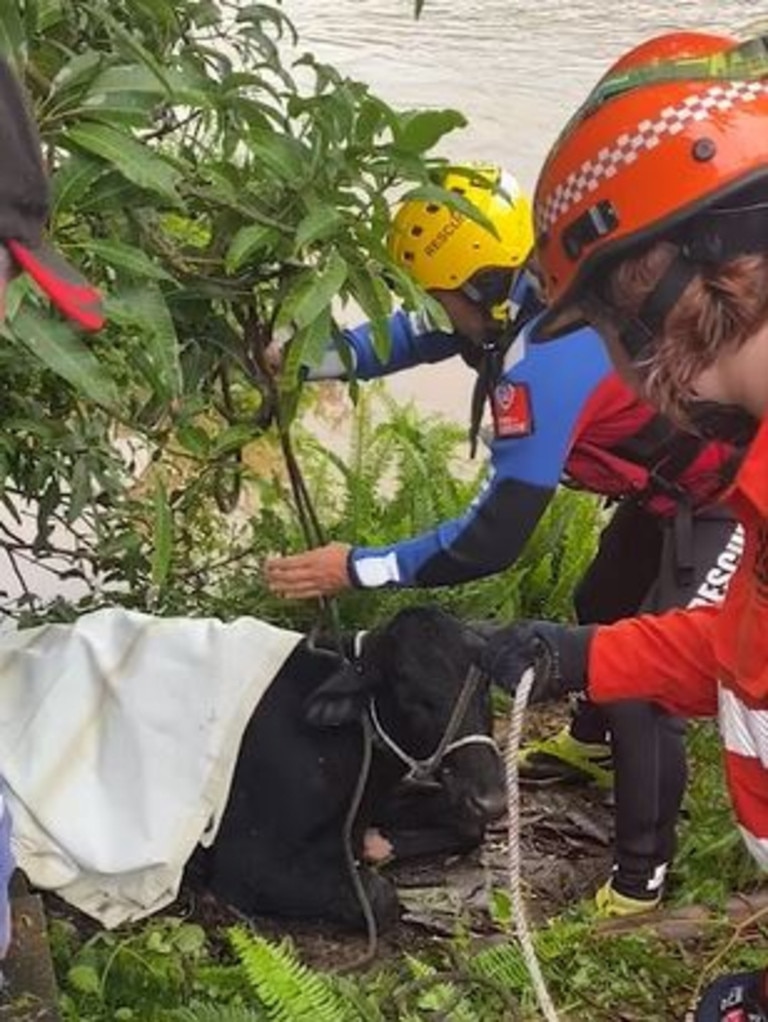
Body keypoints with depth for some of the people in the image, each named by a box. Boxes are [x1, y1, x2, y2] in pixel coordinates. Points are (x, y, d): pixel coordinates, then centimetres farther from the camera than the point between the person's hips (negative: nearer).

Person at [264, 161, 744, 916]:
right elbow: (423, 335, 6)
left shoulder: (543, 364, -36)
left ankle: (641, 877, 6)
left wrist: (357, 569, -29)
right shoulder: (543, 292, -10)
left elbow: (494, 540, -34)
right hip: (675, 479, 10)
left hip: (725, 500, -10)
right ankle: (592, 746, 52)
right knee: (601, 609, 26)